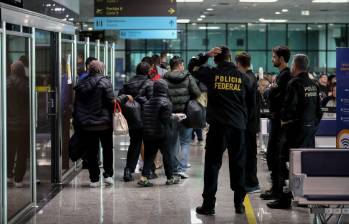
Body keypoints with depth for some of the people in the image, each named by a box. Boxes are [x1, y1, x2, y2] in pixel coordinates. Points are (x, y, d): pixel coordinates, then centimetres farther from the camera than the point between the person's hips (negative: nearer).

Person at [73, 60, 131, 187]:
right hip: (104, 123, -3)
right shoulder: (104, 82, -9)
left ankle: (94, 179, 6)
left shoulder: (81, 85, 5)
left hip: (86, 125, 3)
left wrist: (77, 123, 12)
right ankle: (108, 175, 9)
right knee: (107, 149, 14)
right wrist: (125, 98, 1)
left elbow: (76, 105, 7)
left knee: (91, 152, 7)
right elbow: (112, 102, -13)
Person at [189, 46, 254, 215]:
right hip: (238, 126, 2)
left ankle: (208, 204, 0)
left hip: (217, 125, -1)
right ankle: (239, 204, 13)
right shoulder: (242, 77, 3)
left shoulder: (212, 74, -1)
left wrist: (206, 55, 9)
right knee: (238, 165, 10)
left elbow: (192, 66, 14)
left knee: (212, 164, 2)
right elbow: (250, 101, 12)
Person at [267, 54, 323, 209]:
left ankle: (284, 199, -3)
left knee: (285, 162, -3)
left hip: (296, 128, -8)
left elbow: (289, 106, -19)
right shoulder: (313, 85, 10)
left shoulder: (294, 83, -13)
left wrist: (284, 120, -2)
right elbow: (318, 109, 14)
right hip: (311, 127, 8)